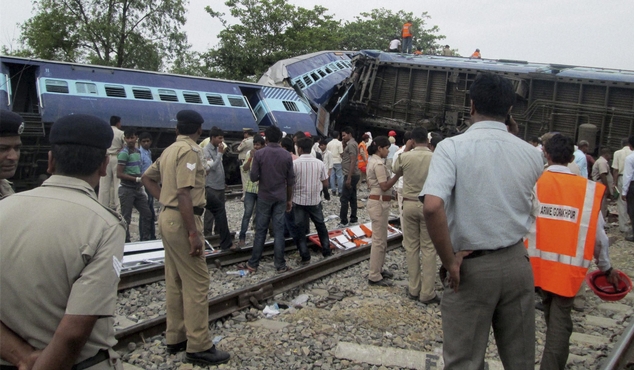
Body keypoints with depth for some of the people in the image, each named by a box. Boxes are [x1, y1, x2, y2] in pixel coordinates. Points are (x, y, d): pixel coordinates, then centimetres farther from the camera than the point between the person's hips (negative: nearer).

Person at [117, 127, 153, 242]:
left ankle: (145, 240, 18)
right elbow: (119, 174, -16)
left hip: (138, 189, 8)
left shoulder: (138, 151, 11)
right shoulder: (124, 153, -12)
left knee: (147, 214, 9)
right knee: (126, 219, 0)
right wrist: (137, 179, -17)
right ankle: (126, 243, 8)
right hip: (127, 189, -8)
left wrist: (142, 187, 13)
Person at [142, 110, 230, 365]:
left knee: (175, 281, 15)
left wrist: (164, 200, 14)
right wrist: (193, 233, -23)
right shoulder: (190, 150, -14)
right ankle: (199, 347, -2)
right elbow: (184, 194, -22)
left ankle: (175, 338, 24)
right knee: (197, 282, -6)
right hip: (181, 220, -10)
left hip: (168, 217, 10)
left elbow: (147, 177, 24)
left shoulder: (170, 150, 14)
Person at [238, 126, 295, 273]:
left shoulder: (259, 154, -9)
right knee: (279, 231, 4)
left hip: (264, 197, -2)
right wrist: (289, 199, 11)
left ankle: (253, 264, 10)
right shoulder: (287, 155, -1)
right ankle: (280, 265, 7)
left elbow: (253, 177, -8)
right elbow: (290, 180, 2)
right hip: (281, 198, 2)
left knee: (260, 231, 4)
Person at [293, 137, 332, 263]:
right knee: (321, 226, 19)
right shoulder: (320, 163, -4)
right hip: (315, 200, 3)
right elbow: (325, 184, 2)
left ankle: (305, 257, 5)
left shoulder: (294, 163, -13)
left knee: (300, 229, 6)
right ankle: (326, 251, 26)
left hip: (299, 200, -3)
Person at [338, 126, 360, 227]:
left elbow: (353, 162, -23)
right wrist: (344, 145, 12)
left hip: (351, 175, -11)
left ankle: (343, 222, -5)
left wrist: (349, 177, -25)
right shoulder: (350, 144, 16)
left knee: (344, 199, -8)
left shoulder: (351, 144, -16)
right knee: (352, 197, 14)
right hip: (353, 175, 11)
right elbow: (344, 157, 21)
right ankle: (353, 218, 20)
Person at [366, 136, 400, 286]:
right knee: (379, 240, -5)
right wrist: (398, 174, -20)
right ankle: (374, 277, 0)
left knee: (380, 238, 18)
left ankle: (378, 269, 28)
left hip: (375, 200, 11)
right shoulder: (379, 164, -19)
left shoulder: (372, 161, 12)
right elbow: (385, 186, -22)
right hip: (379, 203, -11)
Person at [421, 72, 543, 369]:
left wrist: (450, 262, -18)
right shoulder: (530, 153, 1)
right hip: (517, 263, 4)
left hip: (472, 267, -4)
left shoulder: (452, 147, -13)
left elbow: (432, 206, -26)